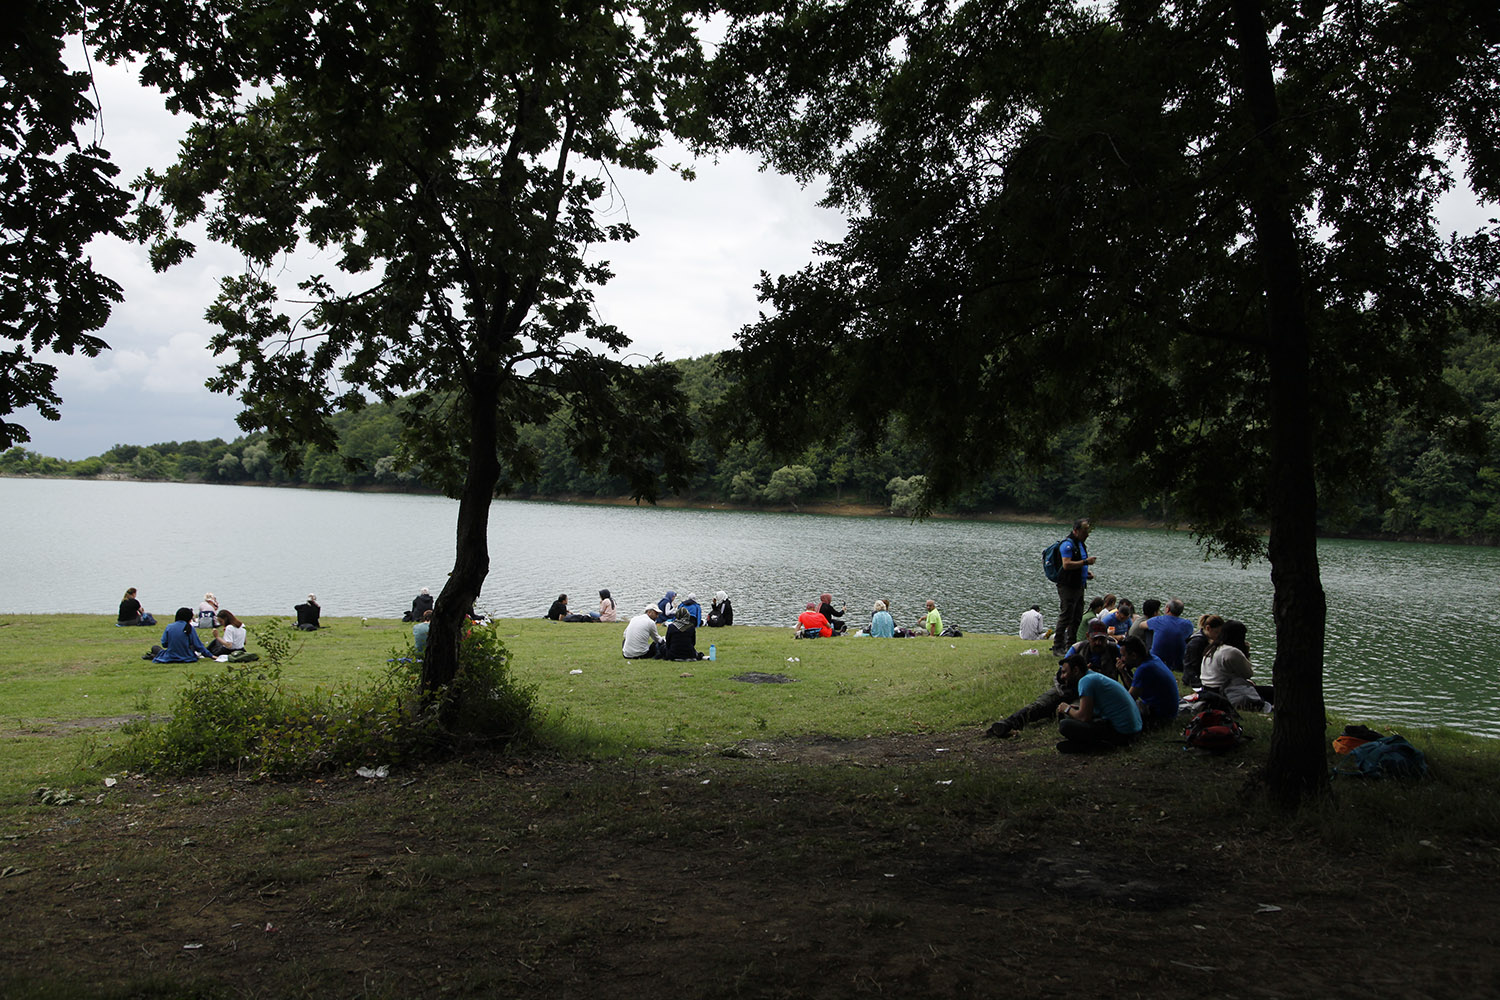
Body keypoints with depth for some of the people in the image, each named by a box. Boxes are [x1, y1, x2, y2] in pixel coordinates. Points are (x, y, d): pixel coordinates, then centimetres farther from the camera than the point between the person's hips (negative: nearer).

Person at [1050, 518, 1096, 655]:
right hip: (1067, 587, -9)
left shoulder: (1080, 543, 17)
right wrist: (1086, 562, -24)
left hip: (1079, 586, 9)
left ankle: (1071, 645, 22)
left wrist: (1087, 572, 12)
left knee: (1077, 618, 13)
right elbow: (1067, 565, -25)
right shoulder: (1068, 544, -14)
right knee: (1065, 617, -8)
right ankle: (1058, 647, -3)